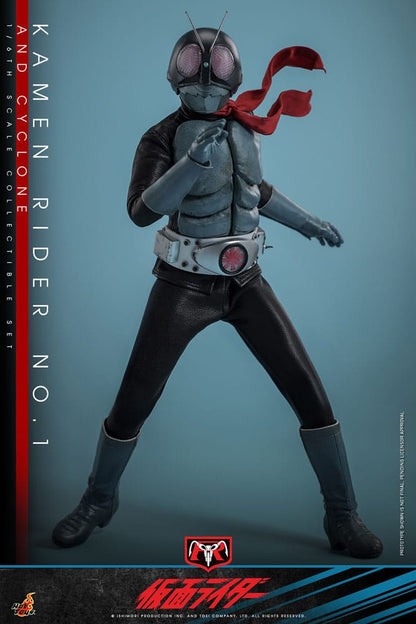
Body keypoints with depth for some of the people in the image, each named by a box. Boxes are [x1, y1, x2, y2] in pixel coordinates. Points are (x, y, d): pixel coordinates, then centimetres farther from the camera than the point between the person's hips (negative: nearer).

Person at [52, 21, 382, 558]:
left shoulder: (243, 127, 6)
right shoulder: (159, 139, -8)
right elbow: (141, 212, -24)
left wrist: (306, 221, 29)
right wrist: (194, 161, -37)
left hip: (243, 282, 3)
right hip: (183, 286, -3)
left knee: (308, 392, -7)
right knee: (132, 403, -3)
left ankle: (342, 516, 10)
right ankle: (99, 501, 25)